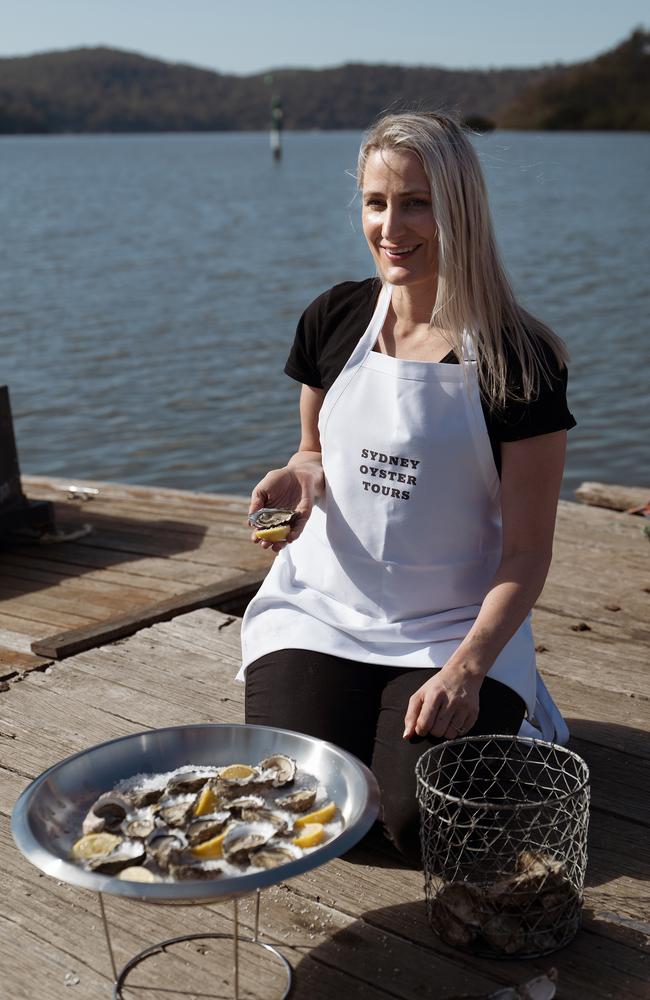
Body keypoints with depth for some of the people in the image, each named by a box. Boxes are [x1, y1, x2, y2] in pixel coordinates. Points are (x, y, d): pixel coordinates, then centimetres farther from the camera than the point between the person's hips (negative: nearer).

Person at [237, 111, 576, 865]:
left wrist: (467, 667, -24)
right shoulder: (334, 320, 0)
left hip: (454, 627, -2)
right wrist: (298, 476, -9)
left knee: (427, 824, -21)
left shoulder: (517, 358, -12)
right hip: (321, 607, 3)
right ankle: (351, 715, 17)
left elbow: (527, 550, -10)